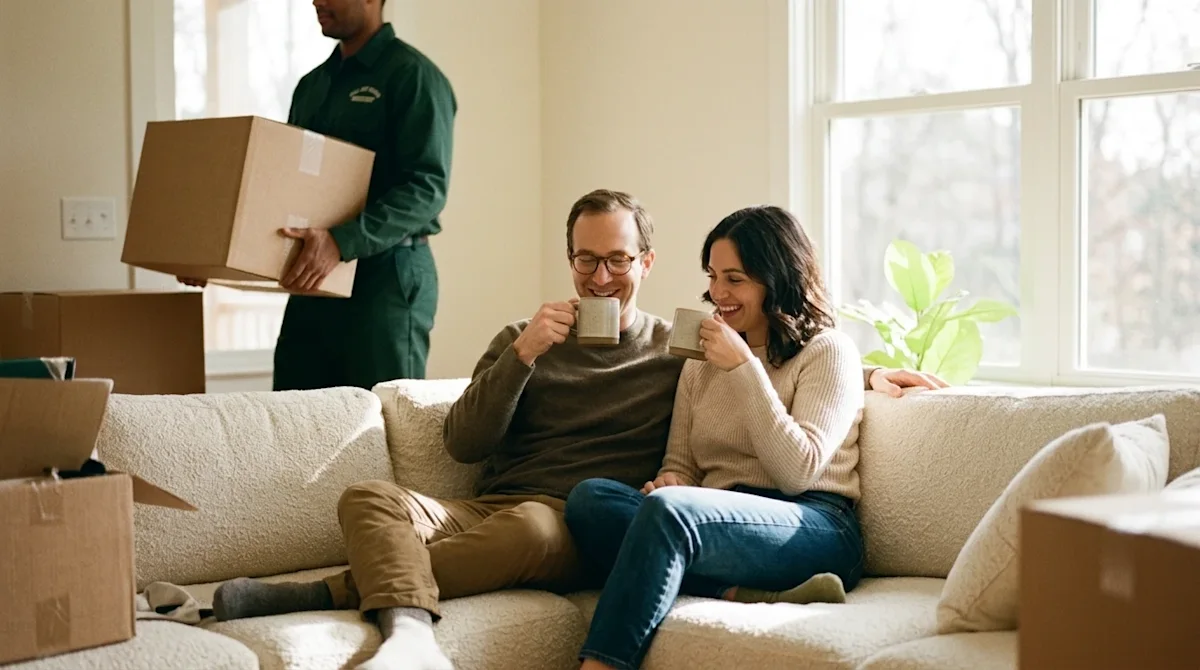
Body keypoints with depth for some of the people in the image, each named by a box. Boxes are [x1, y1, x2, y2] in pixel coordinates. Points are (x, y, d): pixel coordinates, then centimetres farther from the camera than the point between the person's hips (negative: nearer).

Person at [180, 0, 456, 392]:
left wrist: (342, 242, -28)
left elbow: (427, 186, -17)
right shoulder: (311, 85, 17)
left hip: (387, 277, -7)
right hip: (314, 282, 7)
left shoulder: (413, 76, -7)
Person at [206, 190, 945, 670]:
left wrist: (864, 372, 11)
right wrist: (522, 354, -4)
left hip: (585, 531, -3)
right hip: (489, 509, 3)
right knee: (371, 499, -26)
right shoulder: (524, 339, 20)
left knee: (528, 527, -39)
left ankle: (326, 594, -43)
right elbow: (464, 444, 9)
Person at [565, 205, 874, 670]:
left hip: (816, 530, -6)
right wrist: (669, 482, -6)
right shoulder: (700, 361, 21)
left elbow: (797, 472, -8)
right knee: (589, 497, -21)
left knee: (668, 510, -34)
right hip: (723, 522, 6)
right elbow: (680, 465, 19)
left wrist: (743, 367, -10)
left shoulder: (828, 351, 3)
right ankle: (740, 594, -34)